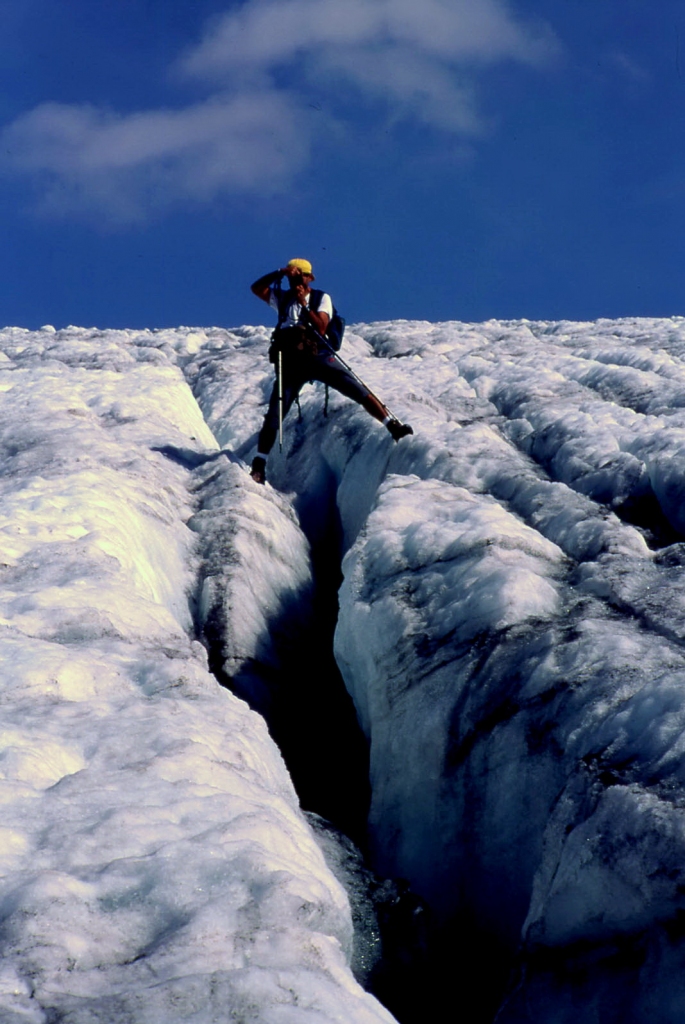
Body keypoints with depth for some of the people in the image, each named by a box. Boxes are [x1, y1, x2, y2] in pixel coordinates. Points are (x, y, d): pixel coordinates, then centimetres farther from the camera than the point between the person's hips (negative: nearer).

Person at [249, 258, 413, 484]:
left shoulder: (321, 298, 11)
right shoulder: (282, 298, 17)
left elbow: (320, 327, -4)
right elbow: (257, 288, 5)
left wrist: (303, 303, -8)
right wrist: (279, 273, -4)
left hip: (318, 356, -1)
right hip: (290, 362, 1)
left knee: (359, 391, -13)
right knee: (274, 414, -6)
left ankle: (394, 427, -11)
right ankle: (259, 466, -2)